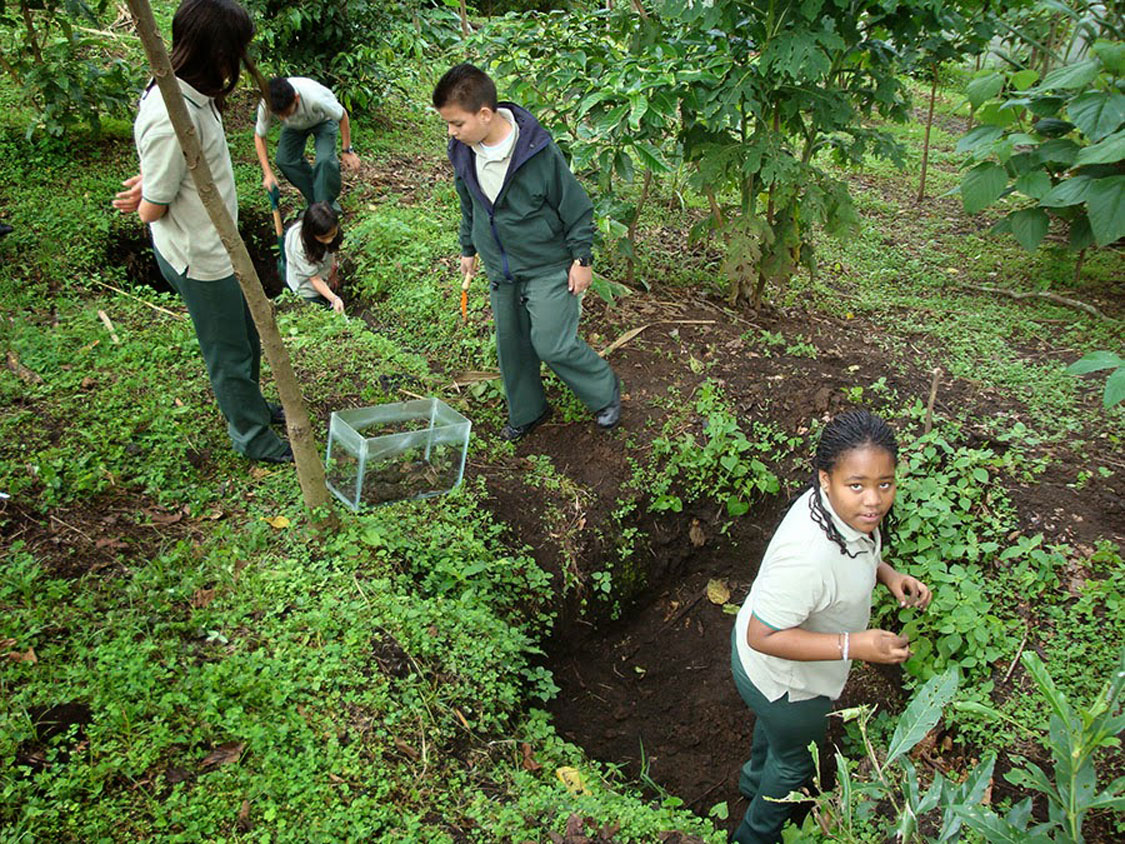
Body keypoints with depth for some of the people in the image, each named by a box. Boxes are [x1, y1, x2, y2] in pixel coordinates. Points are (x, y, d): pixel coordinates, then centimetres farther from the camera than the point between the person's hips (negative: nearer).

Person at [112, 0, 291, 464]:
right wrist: (145, 197, 1)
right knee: (229, 353, 10)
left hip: (216, 246, 9)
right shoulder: (173, 118, -32)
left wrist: (149, 185, -7)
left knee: (245, 335, 26)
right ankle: (252, 436, 30)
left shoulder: (191, 94, -2)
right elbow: (152, 211, -21)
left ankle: (250, 405, 49)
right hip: (200, 259, -9)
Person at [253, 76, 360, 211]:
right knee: (283, 160, -12)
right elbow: (259, 136, -17)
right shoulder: (265, 105, -35)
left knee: (324, 159, -27)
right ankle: (314, 202, 6)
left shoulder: (314, 98, -45)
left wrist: (347, 150, -19)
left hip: (322, 120, -4)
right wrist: (268, 173, -24)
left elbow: (342, 115, -25)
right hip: (294, 126, 4)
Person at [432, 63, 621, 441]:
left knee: (553, 344, -10)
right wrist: (468, 249, 22)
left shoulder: (537, 151, -24)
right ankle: (526, 412, 37)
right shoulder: (463, 153, -5)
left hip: (548, 267, -6)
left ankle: (606, 393, 17)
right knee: (511, 344, 15)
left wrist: (581, 258, -9)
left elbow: (575, 205, -13)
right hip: (501, 271, 6)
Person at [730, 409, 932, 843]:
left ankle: (757, 777, 71)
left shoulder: (847, 508, -20)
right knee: (795, 760, 24)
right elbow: (763, 637, -36)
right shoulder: (809, 555, -46)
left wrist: (886, 574, -13)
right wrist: (853, 645, -37)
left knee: (775, 724, 37)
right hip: (783, 680, -7)